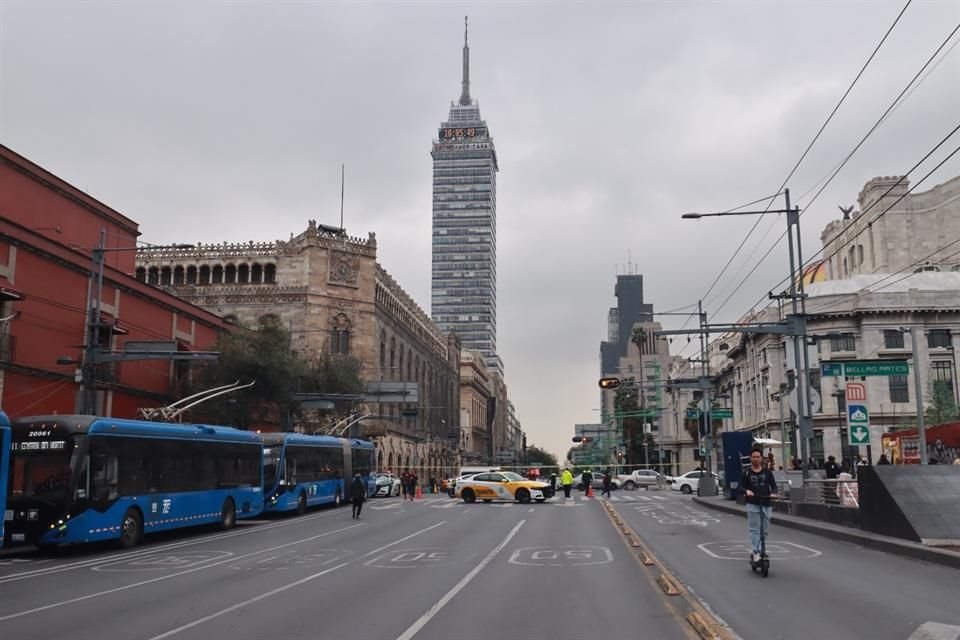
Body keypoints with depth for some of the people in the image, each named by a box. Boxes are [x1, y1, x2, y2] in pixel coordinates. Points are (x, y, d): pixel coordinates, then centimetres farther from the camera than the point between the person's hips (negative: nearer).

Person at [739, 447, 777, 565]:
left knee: (764, 529, 7)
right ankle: (755, 552, -14)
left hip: (766, 504, 2)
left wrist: (773, 493, -15)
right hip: (752, 504, -2)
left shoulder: (767, 472, 8)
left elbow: (774, 486, 7)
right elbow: (741, 487, 2)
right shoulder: (746, 473, 4)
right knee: (754, 529, -10)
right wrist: (746, 491, -21)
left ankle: (761, 550, 20)